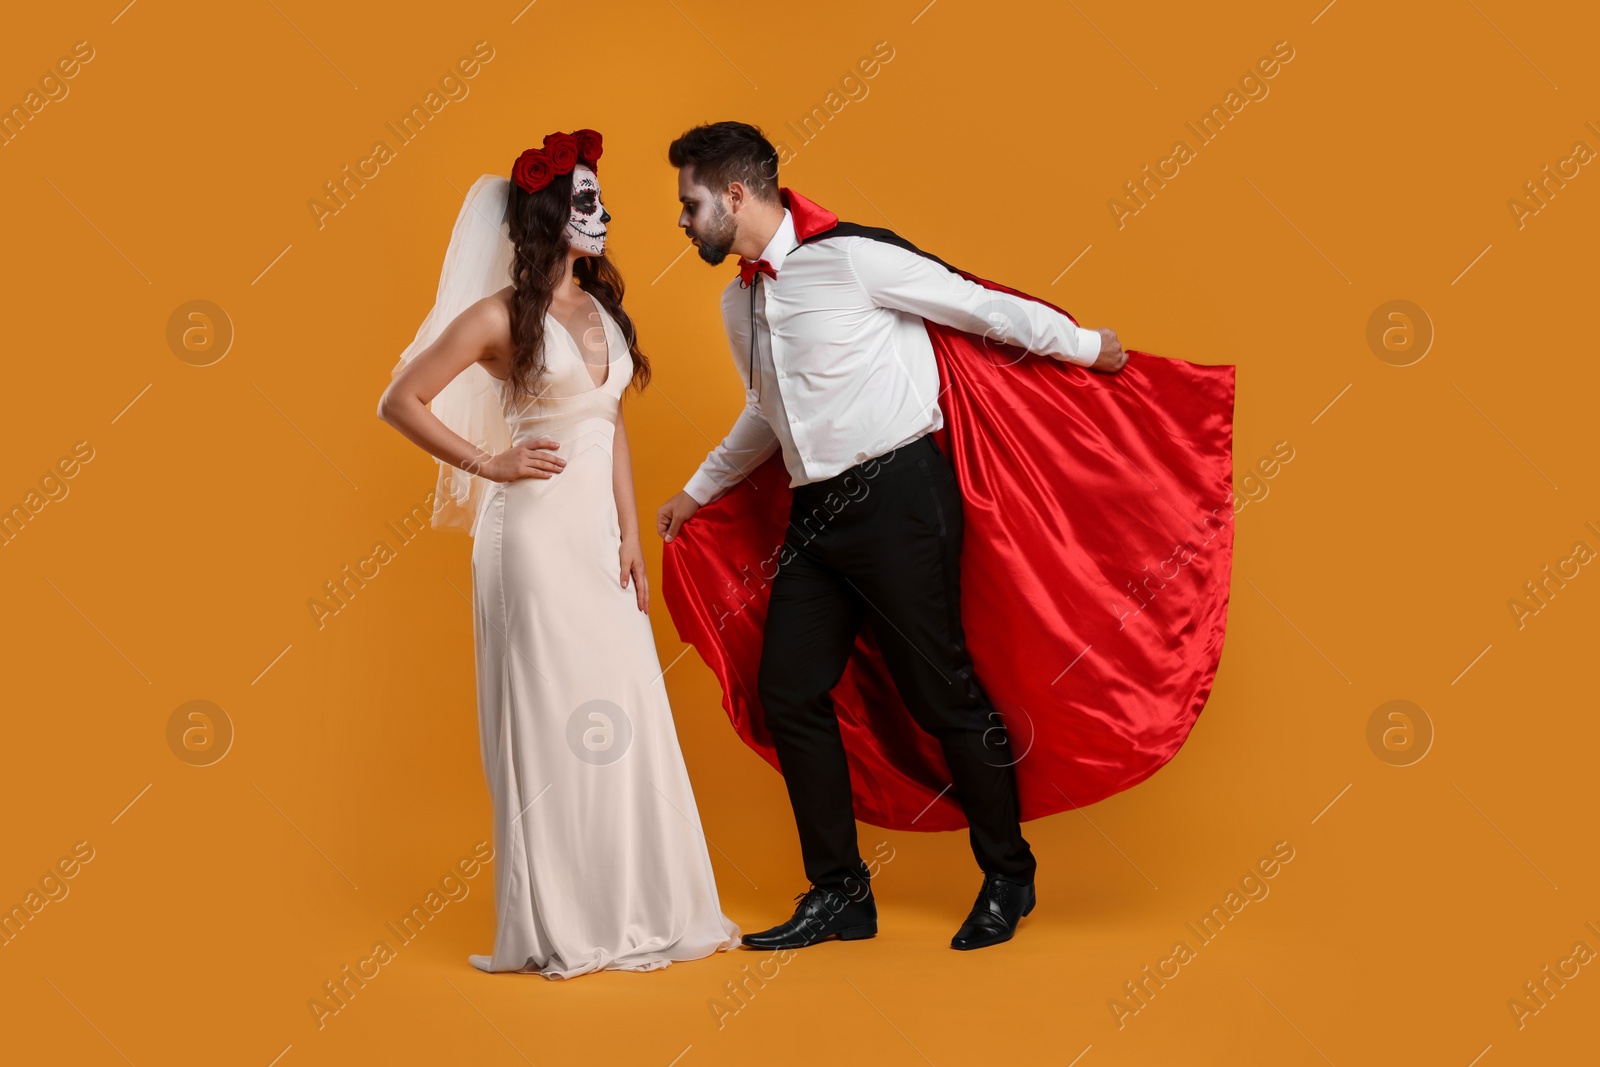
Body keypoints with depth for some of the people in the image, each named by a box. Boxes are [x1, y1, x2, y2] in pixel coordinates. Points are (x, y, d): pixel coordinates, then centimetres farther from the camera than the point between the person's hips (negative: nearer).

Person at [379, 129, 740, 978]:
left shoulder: (602, 306, 12)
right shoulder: (501, 316, -7)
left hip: (601, 534, 6)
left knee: (624, 717, 8)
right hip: (538, 535, -6)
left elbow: (613, 425, 13)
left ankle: (636, 908, 19)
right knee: (554, 722, -1)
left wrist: (630, 537, 6)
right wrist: (490, 465, -9)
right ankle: (561, 925, 11)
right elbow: (400, 403, -5)